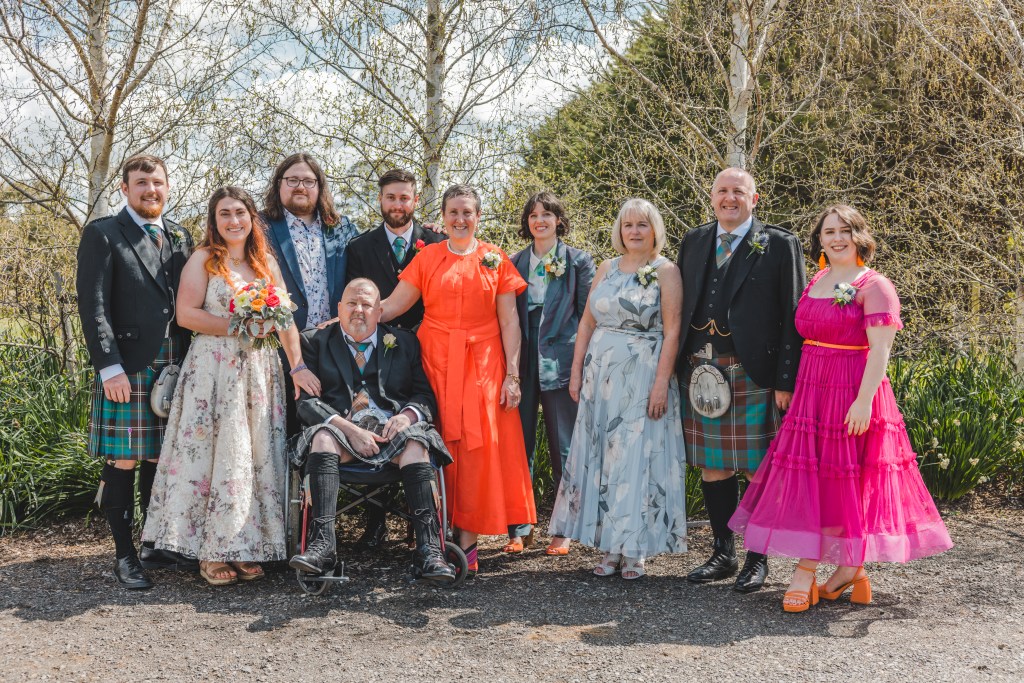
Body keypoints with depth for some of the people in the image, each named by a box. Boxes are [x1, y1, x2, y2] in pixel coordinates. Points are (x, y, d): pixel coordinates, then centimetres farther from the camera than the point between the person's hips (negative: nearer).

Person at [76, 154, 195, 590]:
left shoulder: (181, 238, 16)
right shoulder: (103, 235, 0)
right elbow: (93, 307, -7)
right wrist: (110, 368, -14)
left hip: (175, 369, 5)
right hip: (126, 370, -4)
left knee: (163, 460, 9)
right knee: (123, 462, -1)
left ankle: (157, 547, 20)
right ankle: (124, 555, 9)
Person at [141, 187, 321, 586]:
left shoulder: (266, 262, 13)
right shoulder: (204, 259, 2)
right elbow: (186, 314, -8)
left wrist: (297, 366, -1)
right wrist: (236, 326, -16)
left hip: (260, 370, 4)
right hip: (213, 369, -4)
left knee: (257, 456, 3)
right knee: (215, 452, -4)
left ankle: (246, 548, 11)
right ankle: (212, 553, 3)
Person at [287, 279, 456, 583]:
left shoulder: (404, 342, 18)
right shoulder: (316, 342, 13)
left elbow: (426, 395, 12)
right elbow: (307, 401, 1)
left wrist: (408, 414, -13)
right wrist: (348, 428, -15)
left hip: (392, 429, 0)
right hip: (342, 428, 0)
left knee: (415, 440, -32)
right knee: (323, 435, -33)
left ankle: (428, 550, -40)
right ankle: (323, 544, -40)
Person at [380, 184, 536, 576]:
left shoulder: (495, 260, 6)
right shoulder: (427, 258, 7)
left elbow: (509, 321, 4)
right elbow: (391, 306, 2)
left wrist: (512, 376, -3)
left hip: (482, 365, 0)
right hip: (436, 364, 0)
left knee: (476, 447, -5)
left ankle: (467, 541, 1)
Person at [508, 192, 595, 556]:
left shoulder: (579, 261, 3)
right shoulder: (514, 263, 11)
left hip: (561, 362, -2)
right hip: (522, 362, 3)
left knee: (563, 447, 4)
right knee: (519, 445, 4)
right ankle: (519, 527, 12)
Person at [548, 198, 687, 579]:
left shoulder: (666, 271, -3)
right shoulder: (607, 269, 12)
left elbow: (672, 331, -9)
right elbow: (587, 323, 12)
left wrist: (662, 382, -17)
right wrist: (577, 372, 6)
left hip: (643, 376, -5)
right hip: (601, 373, 5)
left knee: (637, 458, -1)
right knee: (600, 456, 5)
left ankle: (634, 551, 9)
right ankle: (610, 547, 14)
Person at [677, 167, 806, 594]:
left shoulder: (780, 245, -2)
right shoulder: (694, 241, 13)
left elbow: (792, 316, -6)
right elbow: (681, 306, 13)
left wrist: (786, 381, -12)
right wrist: (678, 367, 7)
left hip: (754, 375, -4)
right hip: (702, 373, 5)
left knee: (759, 470, 3)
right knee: (712, 468, 11)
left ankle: (758, 559, 17)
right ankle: (723, 554, 24)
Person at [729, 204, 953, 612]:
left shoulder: (874, 287, -8)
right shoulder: (814, 284, 13)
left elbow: (880, 350, -16)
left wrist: (864, 401, -23)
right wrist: (788, 388, 11)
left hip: (853, 395, -7)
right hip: (811, 392, 7)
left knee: (847, 480, 1)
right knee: (810, 479, 5)